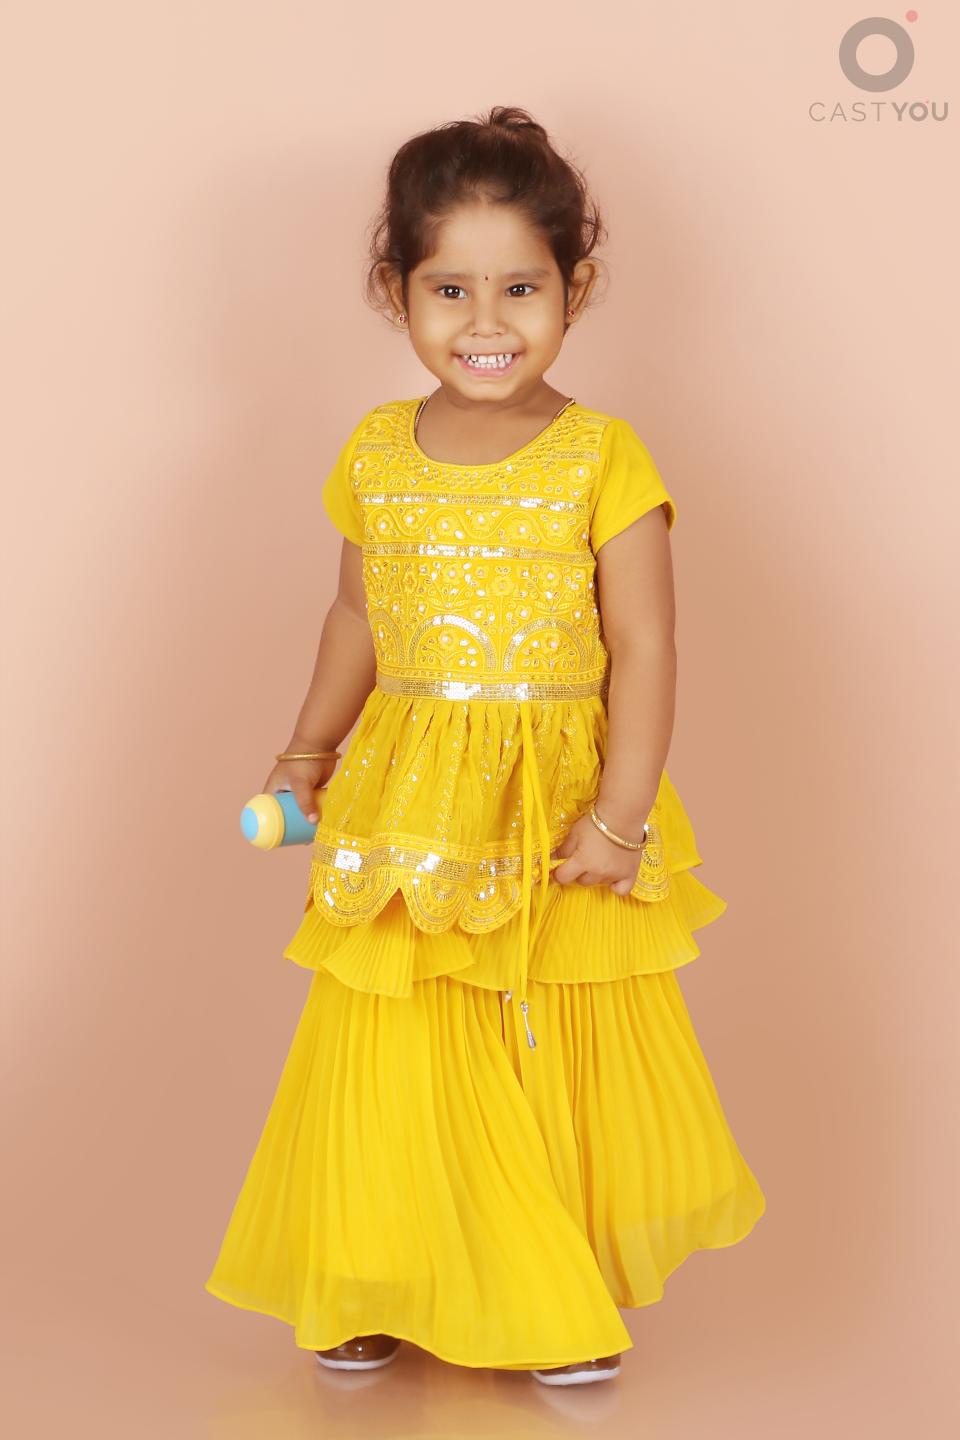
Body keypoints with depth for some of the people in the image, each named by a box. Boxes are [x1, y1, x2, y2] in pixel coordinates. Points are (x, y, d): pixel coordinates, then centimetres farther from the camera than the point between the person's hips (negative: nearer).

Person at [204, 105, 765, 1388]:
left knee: (563, 1063, 7)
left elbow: (645, 647, -10)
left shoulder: (603, 458, -8)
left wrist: (621, 814, -16)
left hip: (556, 807, -3)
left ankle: (569, 1301, 25)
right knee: (395, 1058, 7)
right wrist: (307, 752, 10)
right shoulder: (374, 454, 4)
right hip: (406, 816, 3)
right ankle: (386, 1290, 26)